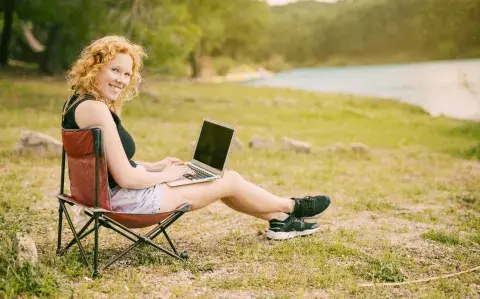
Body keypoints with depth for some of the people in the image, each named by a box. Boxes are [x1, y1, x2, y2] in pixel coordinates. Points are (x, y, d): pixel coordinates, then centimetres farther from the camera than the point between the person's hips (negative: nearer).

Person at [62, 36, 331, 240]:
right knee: (230, 181, 3)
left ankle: (279, 220, 29)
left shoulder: (78, 102, 7)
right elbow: (126, 178, -26)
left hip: (114, 193, 10)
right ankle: (292, 207, 28)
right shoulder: (96, 110, -26)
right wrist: (165, 175, -9)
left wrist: (153, 166, 11)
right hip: (125, 199, -10)